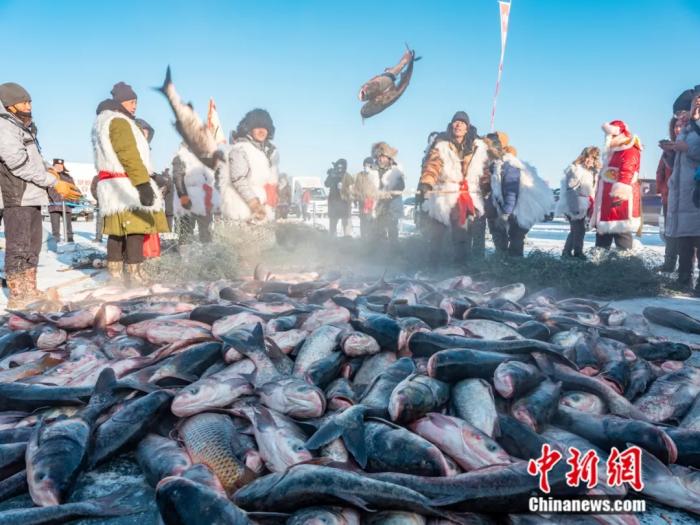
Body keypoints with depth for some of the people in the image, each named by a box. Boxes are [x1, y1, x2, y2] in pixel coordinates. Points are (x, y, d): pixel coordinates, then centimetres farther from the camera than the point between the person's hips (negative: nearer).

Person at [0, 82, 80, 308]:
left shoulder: (24, 126, 20)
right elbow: (20, 164, -17)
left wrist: (48, 169, 3)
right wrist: (55, 183, -17)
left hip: (31, 196, 10)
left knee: (32, 246, 14)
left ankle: (30, 291, 23)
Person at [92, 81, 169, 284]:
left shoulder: (101, 125, 26)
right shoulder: (119, 122, -7)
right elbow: (129, 155, -20)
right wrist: (143, 183, -28)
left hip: (110, 186, 10)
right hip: (127, 185, -10)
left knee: (116, 232, 9)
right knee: (136, 229, -12)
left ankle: (115, 275, 12)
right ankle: (134, 275, -15)